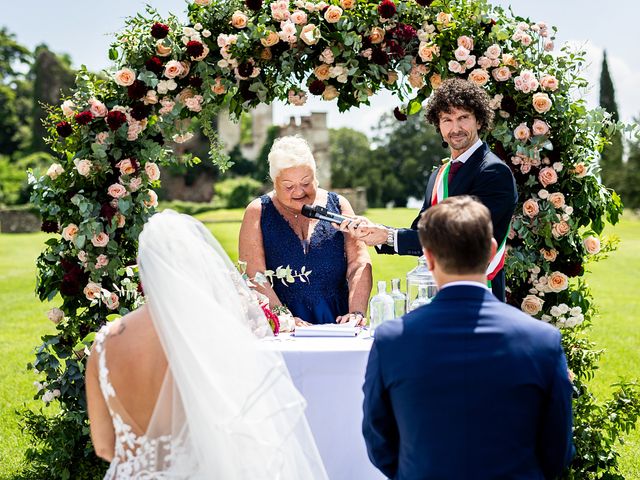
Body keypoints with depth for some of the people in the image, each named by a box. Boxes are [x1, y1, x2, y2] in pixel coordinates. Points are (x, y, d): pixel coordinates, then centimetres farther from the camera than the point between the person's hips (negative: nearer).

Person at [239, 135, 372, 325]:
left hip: (336, 321, 1)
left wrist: (356, 312, -12)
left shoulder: (337, 205, 11)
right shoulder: (258, 212, 6)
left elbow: (359, 263, 3)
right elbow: (253, 274, -4)